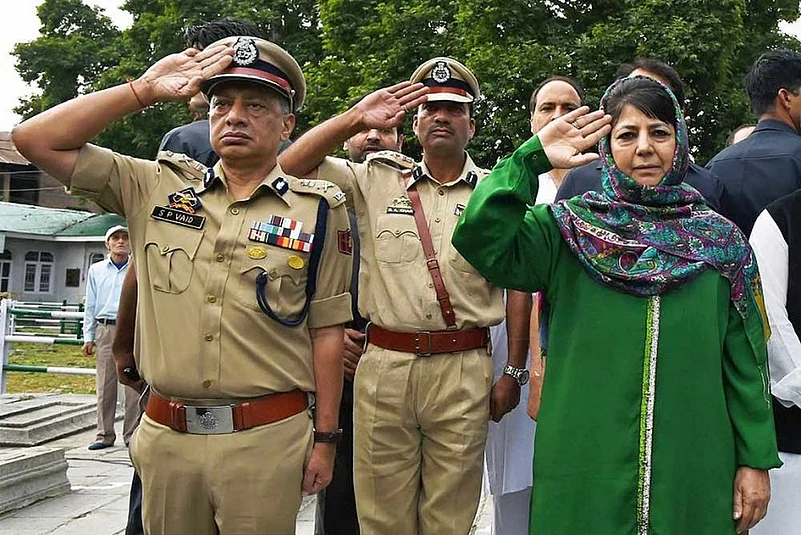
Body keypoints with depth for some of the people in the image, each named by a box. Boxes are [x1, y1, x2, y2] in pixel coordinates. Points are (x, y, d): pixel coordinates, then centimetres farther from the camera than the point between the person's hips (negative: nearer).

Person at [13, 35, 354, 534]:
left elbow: (327, 331, 2)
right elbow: (37, 140, 4)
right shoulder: (158, 187, 7)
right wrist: (145, 89, 0)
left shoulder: (318, 209, 2)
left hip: (268, 440, -2)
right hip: (165, 437, 3)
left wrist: (324, 438, 1)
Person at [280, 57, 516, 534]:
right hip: (383, 365, 1)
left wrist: (513, 373, 3)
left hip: (464, 371, -1)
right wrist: (357, 118, -4)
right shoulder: (376, 180, 9)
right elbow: (290, 167, 3)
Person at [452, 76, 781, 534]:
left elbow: (745, 360, 5)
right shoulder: (570, 227, 0)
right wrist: (533, 156, -16)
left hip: (692, 472, 2)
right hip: (584, 467, -1)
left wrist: (757, 460, 3)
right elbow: (481, 242, -17)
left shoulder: (719, 239, 4)